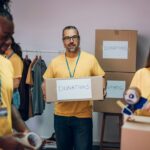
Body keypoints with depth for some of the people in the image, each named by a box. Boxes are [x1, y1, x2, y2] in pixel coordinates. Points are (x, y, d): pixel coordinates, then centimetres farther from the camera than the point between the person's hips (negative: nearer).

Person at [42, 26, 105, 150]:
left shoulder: (90, 59, -1)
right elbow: (45, 84, 9)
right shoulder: (55, 62, 2)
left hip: (83, 115, -2)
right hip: (61, 115, 2)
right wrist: (47, 93, -11)